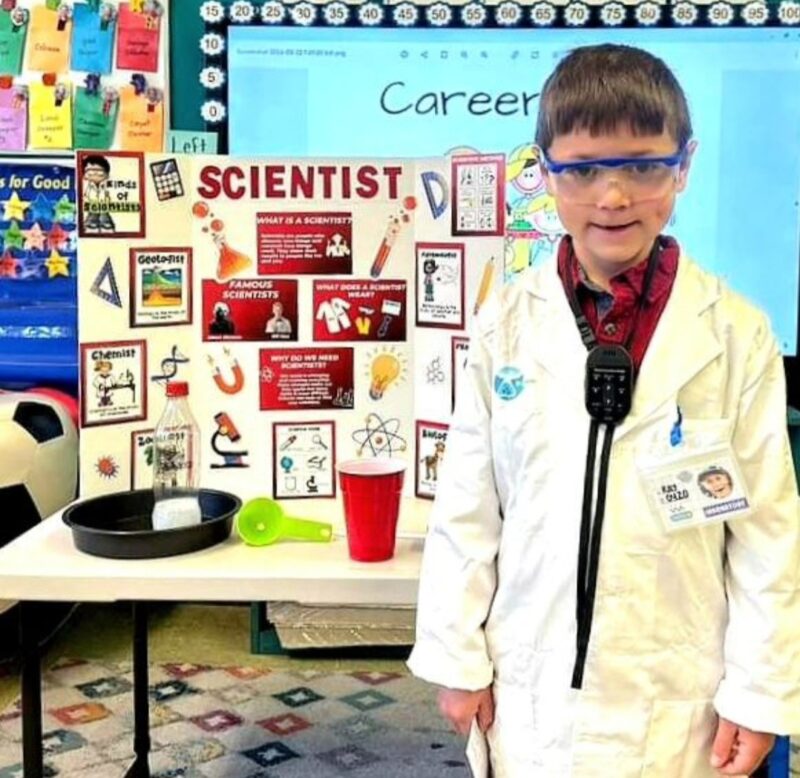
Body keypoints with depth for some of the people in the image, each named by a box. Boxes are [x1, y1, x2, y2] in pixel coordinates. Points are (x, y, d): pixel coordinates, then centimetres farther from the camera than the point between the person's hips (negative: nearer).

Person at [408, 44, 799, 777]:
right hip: (526, 685, 1)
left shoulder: (738, 335, -8)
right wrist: (457, 656, 2)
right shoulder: (506, 324, -5)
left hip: (674, 695, -1)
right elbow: (466, 509, 0)